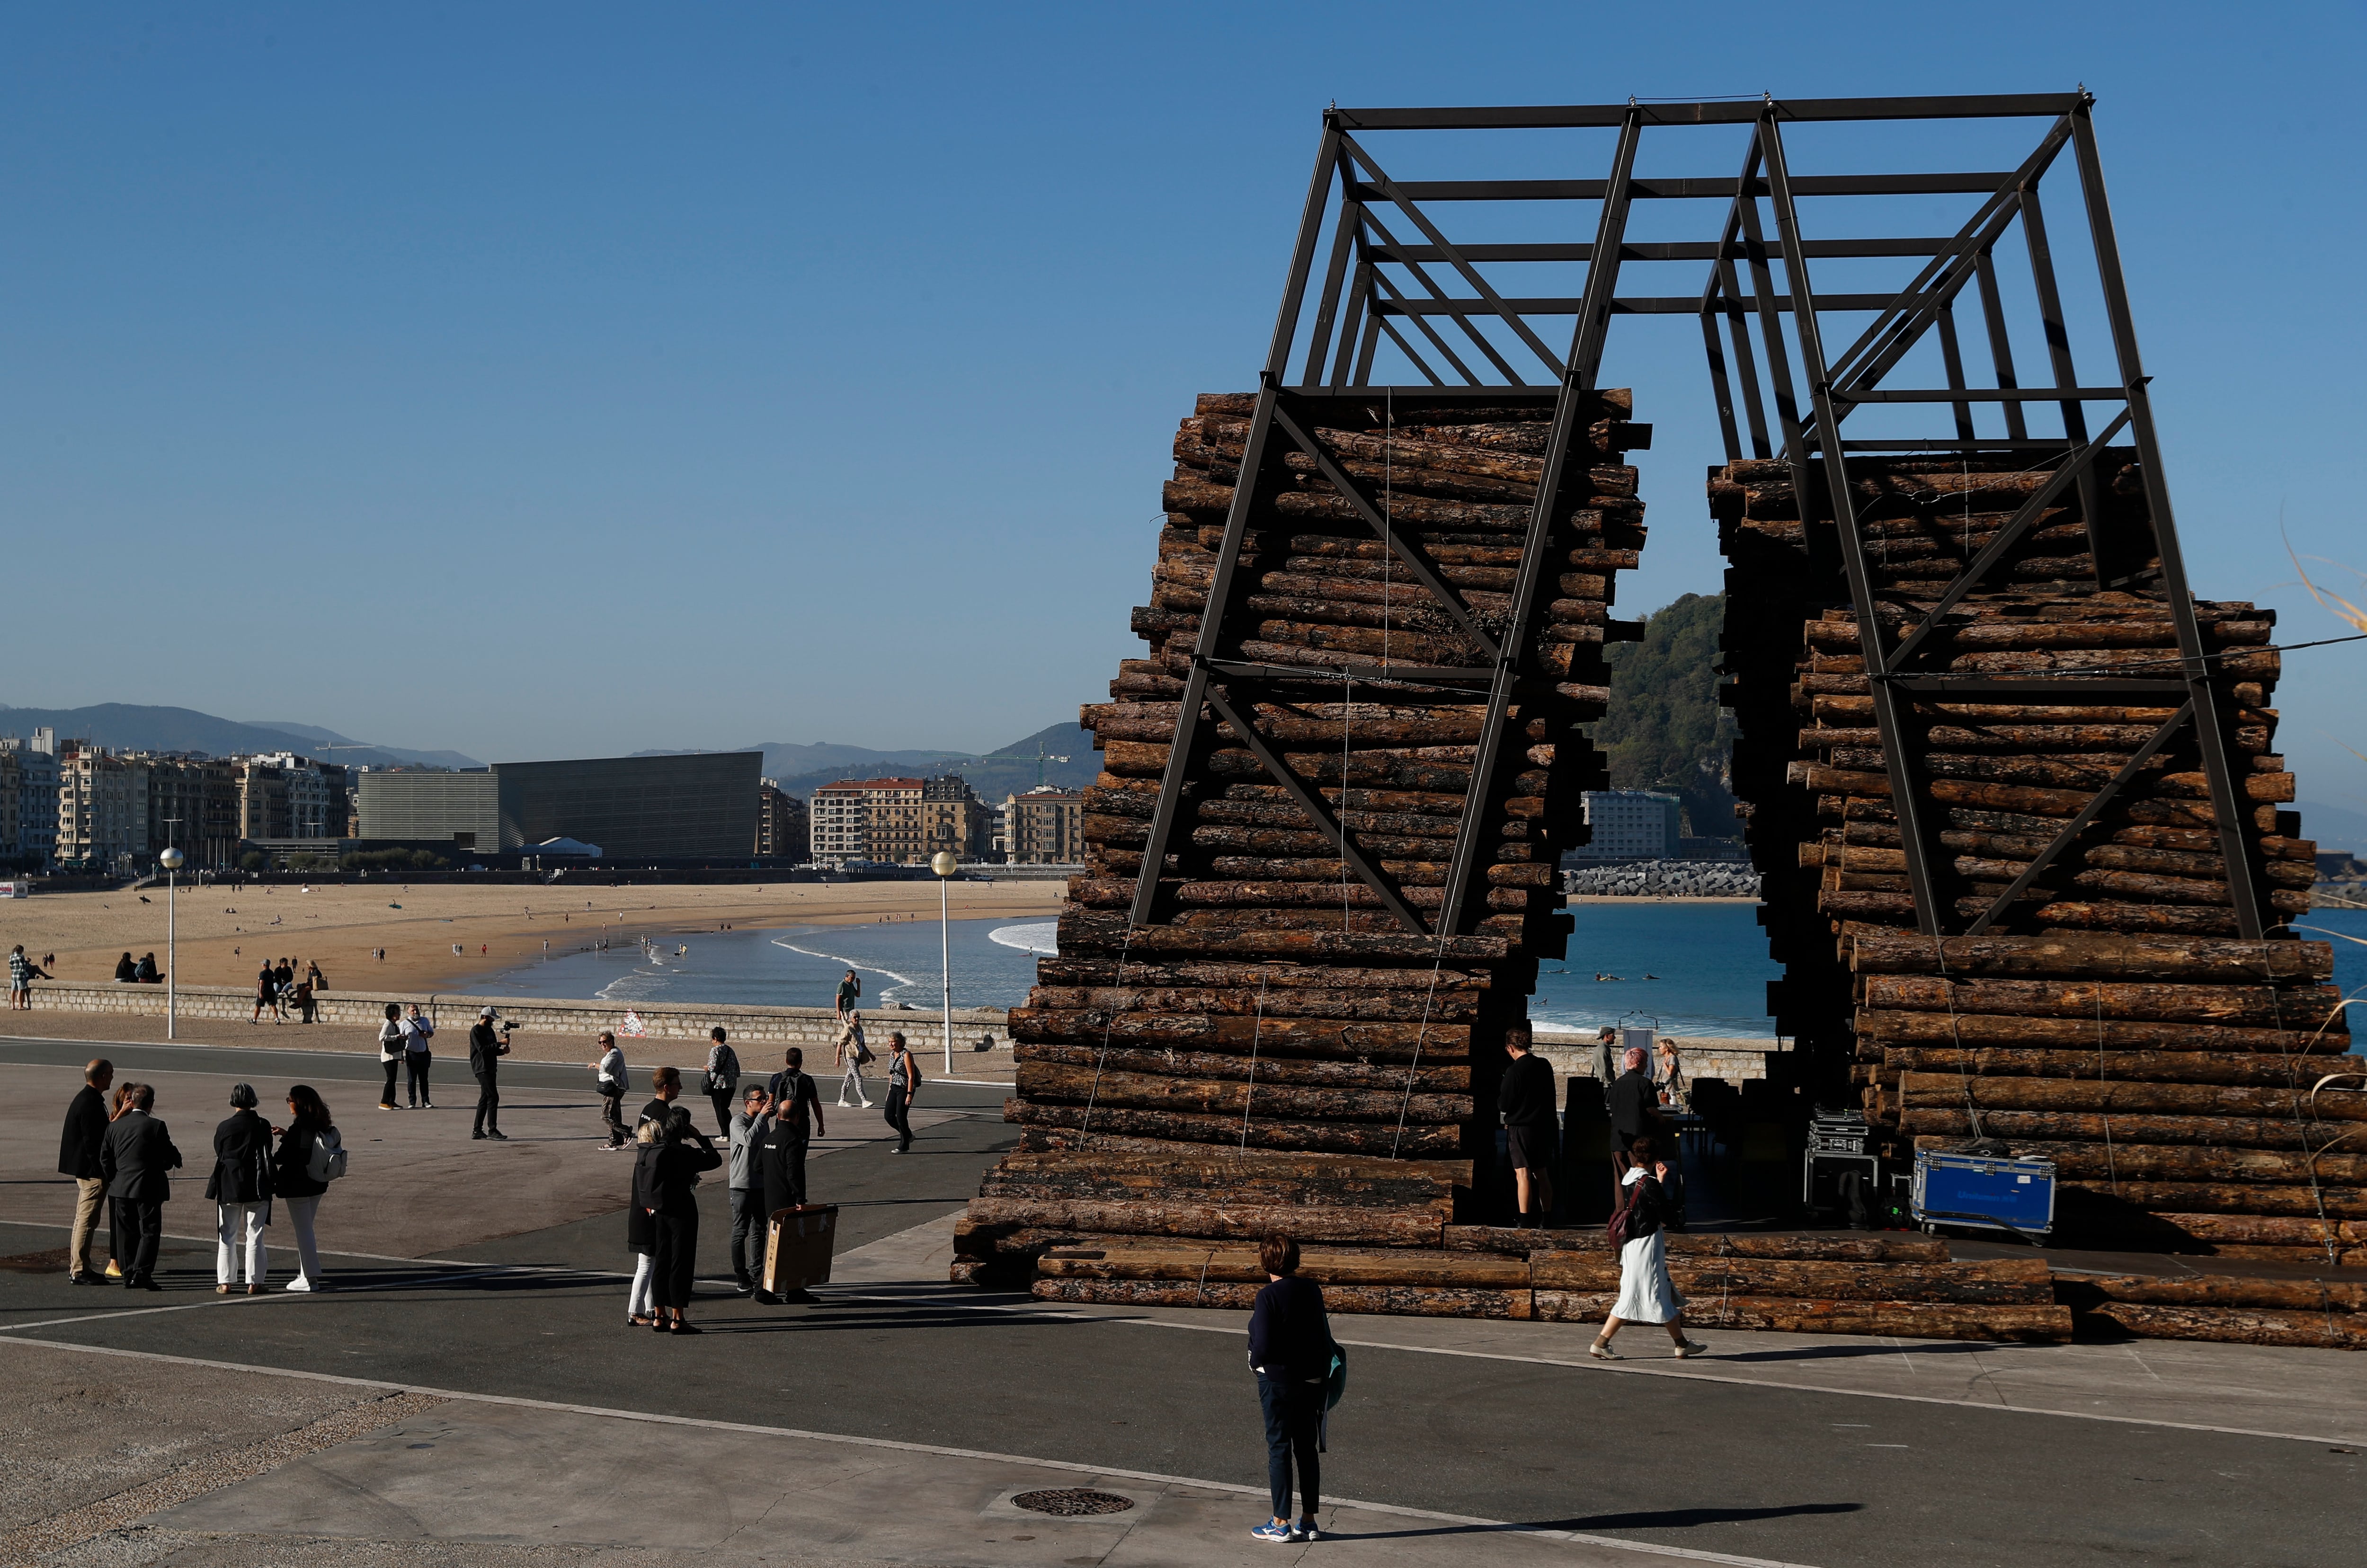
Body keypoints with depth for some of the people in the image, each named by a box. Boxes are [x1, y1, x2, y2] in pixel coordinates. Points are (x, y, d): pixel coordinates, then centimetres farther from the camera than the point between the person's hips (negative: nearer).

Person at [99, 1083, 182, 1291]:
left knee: (128, 1233, 12)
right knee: (150, 1231, 0)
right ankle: (141, 1273, -8)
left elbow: (105, 1158, 8)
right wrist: (176, 1159, 14)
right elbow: (169, 1159, -8)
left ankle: (128, 1275, 13)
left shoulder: (115, 1126, 5)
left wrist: (113, 1180, 19)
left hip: (122, 1188, 5)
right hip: (148, 1188, -5)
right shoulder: (157, 1126, -11)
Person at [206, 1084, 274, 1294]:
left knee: (227, 1236, 10)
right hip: (256, 1187, -1)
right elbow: (267, 1157, -4)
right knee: (254, 1236, 4)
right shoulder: (262, 1126, -6)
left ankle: (225, 1283, 11)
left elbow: (219, 1154, 6)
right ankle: (254, 1283, 4)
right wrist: (268, 1186, 4)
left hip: (228, 1184, 1)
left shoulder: (224, 1127, -3)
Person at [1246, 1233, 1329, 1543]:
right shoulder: (1312, 1291, 1)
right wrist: (1322, 1373, 15)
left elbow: (1263, 1346, -20)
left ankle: (1281, 1523, 8)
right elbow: (1324, 1336, 6)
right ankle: (1309, 1521, 17)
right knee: (1306, 1449, 13)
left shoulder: (1268, 1296, -17)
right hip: (1310, 1380, 6)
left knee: (1279, 1449, 3)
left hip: (1277, 1381, -6)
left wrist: (1255, 1362, 1)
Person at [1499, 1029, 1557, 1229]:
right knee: (1542, 1175, 14)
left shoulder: (1514, 1071, -16)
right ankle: (1545, 1220, 19)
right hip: (1544, 1127, 6)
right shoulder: (1544, 1065, 4)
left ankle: (1524, 1222, -11)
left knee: (1523, 1175, -7)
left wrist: (1498, 1094, 8)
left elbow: (1504, 1105, -11)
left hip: (1520, 1128, -6)